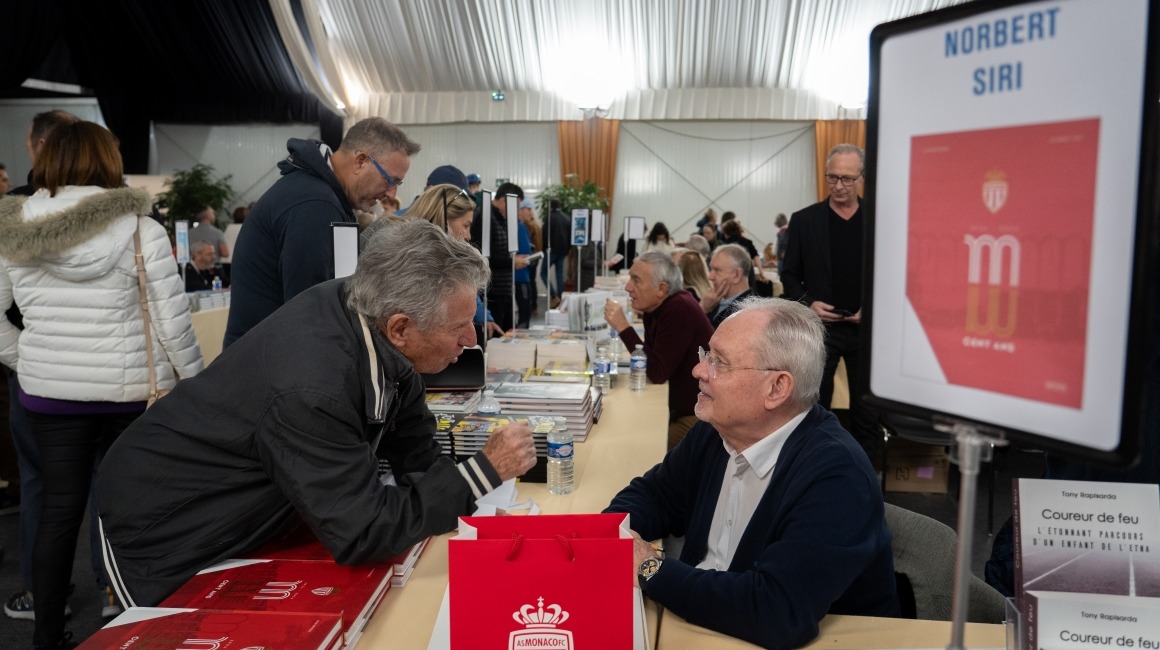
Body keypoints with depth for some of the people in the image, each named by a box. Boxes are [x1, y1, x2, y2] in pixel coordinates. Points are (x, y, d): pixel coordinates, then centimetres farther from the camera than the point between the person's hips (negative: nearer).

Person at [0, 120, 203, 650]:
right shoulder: (139, 227, -9)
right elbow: (173, 319, -10)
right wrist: (194, 385, 0)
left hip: (50, 392, 3)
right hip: (131, 390, -3)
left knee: (59, 508, 12)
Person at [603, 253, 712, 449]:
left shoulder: (679, 310, -23)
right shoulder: (656, 308, 4)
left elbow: (657, 373, -25)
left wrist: (623, 327, -24)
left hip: (699, 417, -8)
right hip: (678, 409, 8)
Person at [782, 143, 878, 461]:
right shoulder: (804, 220, 2)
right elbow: (790, 275, 5)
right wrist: (807, 303, -12)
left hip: (867, 328, 1)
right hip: (818, 328, 0)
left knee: (868, 410, 9)